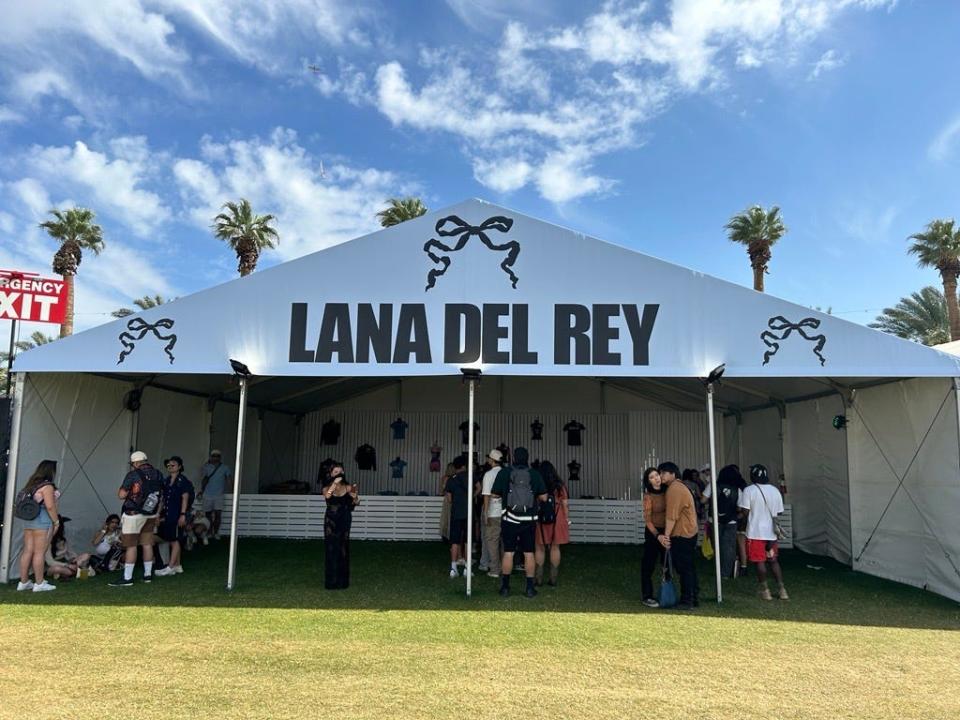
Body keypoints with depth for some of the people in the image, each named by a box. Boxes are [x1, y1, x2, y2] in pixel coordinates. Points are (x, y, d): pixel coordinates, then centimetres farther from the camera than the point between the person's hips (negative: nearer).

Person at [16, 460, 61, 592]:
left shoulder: (31, 484, 14)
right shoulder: (47, 486, -11)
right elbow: (50, 506, -17)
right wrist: (56, 521, -9)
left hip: (28, 519, 8)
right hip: (42, 521, -8)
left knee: (27, 551, 10)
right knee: (40, 552, -4)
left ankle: (24, 582, 14)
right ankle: (39, 583, 0)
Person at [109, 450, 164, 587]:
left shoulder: (132, 475, -14)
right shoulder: (158, 475, 4)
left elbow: (121, 495, -14)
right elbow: (162, 495, 11)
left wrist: (120, 490, 10)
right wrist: (157, 514, 20)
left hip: (134, 515, -6)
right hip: (150, 515, 6)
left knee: (131, 546, -2)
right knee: (147, 544, 12)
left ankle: (127, 578, 0)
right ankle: (148, 574, 19)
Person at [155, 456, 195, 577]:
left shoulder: (183, 481, -7)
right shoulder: (167, 481, 13)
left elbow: (185, 498, -11)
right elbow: (164, 499, 18)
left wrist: (183, 514, -16)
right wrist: (161, 514, 16)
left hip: (178, 515, -8)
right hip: (168, 515, 8)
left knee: (175, 540, -5)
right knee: (171, 541, 11)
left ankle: (170, 567, -4)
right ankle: (178, 566, 19)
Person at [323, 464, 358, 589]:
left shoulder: (348, 488, -1)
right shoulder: (327, 489, 0)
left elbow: (356, 503, -11)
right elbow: (327, 496, -24)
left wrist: (355, 496, -32)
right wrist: (334, 483, -37)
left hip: (344, 521, 0)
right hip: (330, 521, 0)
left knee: (342, 550, 2)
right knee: (331, 549, -2)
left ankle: (342, 581, 11)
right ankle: (331, 581, 5)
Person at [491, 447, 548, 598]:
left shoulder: (504, 472, -6)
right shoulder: (535, 474, -4)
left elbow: (494, 494, -2)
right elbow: (543, 497, -1)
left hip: (510, 519, 0)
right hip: (529, 520, 1)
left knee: (508, 552, 6)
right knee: (529, 553, 7)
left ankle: (505, 587, 11)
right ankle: (530, 588, 10)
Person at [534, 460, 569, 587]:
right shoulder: (560, 486, 2)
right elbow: (564, 504, 3)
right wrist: (567, 519, 11)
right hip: (557, 518, 2)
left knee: (539, 548, 7)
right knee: (555, 548, 7)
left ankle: (538, 578, 8)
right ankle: (553, 579, 10)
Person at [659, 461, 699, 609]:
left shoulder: (674, 489, -17)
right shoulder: (680, 486, 15)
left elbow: (671, 517, -21)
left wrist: (666, 535, -19)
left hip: (681, 535, -10)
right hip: (689, 533, 10)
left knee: (683, 568, -3)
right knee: (689, 567, 15)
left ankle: (687, 600, 3)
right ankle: (694, 598, 22)